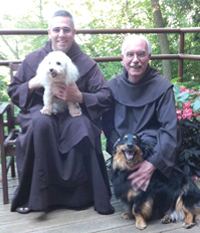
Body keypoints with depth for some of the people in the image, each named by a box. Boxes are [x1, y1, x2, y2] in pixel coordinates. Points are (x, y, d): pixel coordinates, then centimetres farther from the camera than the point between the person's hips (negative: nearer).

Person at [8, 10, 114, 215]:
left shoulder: (85, 63, 4)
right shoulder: (33, 59, 7)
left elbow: (105, 96, -3)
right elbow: (13, 91, 11)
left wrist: (80, 97, -20)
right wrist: (33, 84, -10)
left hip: (74, 114, 0)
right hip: (41, 111, 0)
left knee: (82, 127, -35)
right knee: (41, 123, -36)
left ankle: (81, 194, -18)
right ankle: (34, 195, -25)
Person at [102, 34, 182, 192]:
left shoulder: (162, 87, -7)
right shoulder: (113, 85, 3)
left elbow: (169, 129, -14)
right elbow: (107, 123, 5)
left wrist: (153, 163, -28)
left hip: (151, 144, -2)